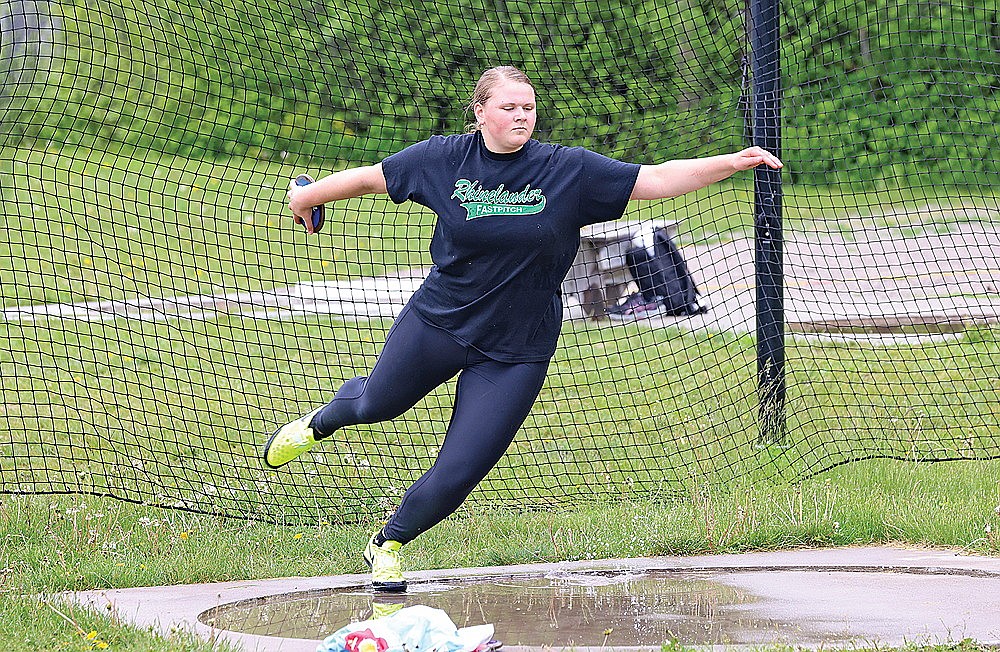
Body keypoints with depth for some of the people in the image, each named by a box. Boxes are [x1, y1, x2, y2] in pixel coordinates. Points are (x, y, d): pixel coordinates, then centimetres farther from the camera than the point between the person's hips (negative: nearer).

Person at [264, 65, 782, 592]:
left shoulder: (570, 171, -11)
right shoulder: (445, 159, -8)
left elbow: (660, 179, -14)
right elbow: (371, 177, 7)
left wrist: (733, 162, -25)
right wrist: (308, 197, 18)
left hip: (516, 354, -1)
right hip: (436, 325, 1)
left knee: (457, 475, -4)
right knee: (378, 401, 25)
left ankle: (388, 544, 25)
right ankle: (318, 424, 62)